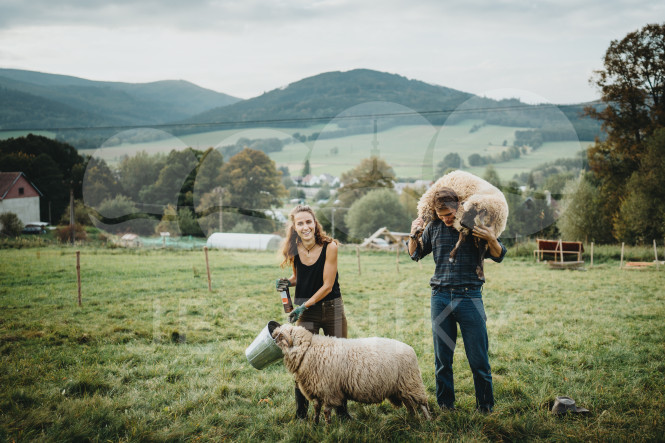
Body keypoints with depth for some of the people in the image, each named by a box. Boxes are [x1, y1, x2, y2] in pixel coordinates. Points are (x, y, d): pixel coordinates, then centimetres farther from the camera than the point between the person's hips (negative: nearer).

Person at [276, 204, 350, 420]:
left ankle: (342, 410, 24)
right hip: (305, 309, 2)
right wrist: (288, 282, -8)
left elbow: (327, 285, -14)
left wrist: (305, 305, -18)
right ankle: (301, 413, 12)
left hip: (332, 307, -1)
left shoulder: (329, 247, -15)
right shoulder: (294, 251, -5)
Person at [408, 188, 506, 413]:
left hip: (469, 296, -2)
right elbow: (416, 254, 22)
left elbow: (498, 256, 6)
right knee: (442, 358, 7)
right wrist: (413, 236, 2)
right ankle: (445, 405, 20)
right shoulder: (434, 228, 9)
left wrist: (491, 239, -14)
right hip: (441, 297, 3)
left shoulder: (475, 226, 1)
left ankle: (485, 406, 11)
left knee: (478, 358, -2)